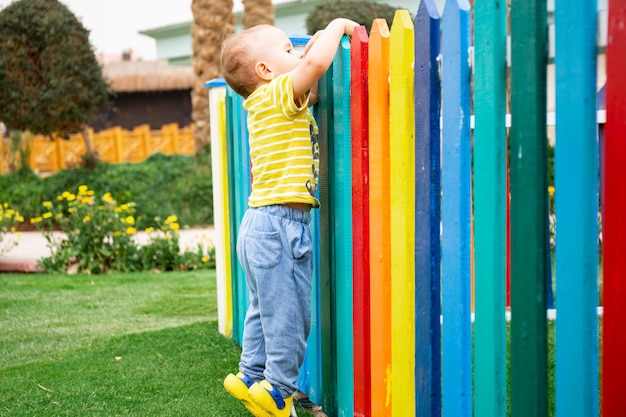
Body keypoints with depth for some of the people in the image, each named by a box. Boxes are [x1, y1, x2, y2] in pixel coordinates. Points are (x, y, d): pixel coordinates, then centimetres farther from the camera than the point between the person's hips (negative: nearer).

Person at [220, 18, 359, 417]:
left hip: (262, 224, 10)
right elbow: (316, 63, -27)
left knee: (266, 310, 19)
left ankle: (252, 377, 29)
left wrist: (320, 42, 19)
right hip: (279, 223, -10)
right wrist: (337, 26, -10)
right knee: (288, 314, -1)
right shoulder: (277, 95, -11)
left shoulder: (272, 105, 16)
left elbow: (312, 91, 30)